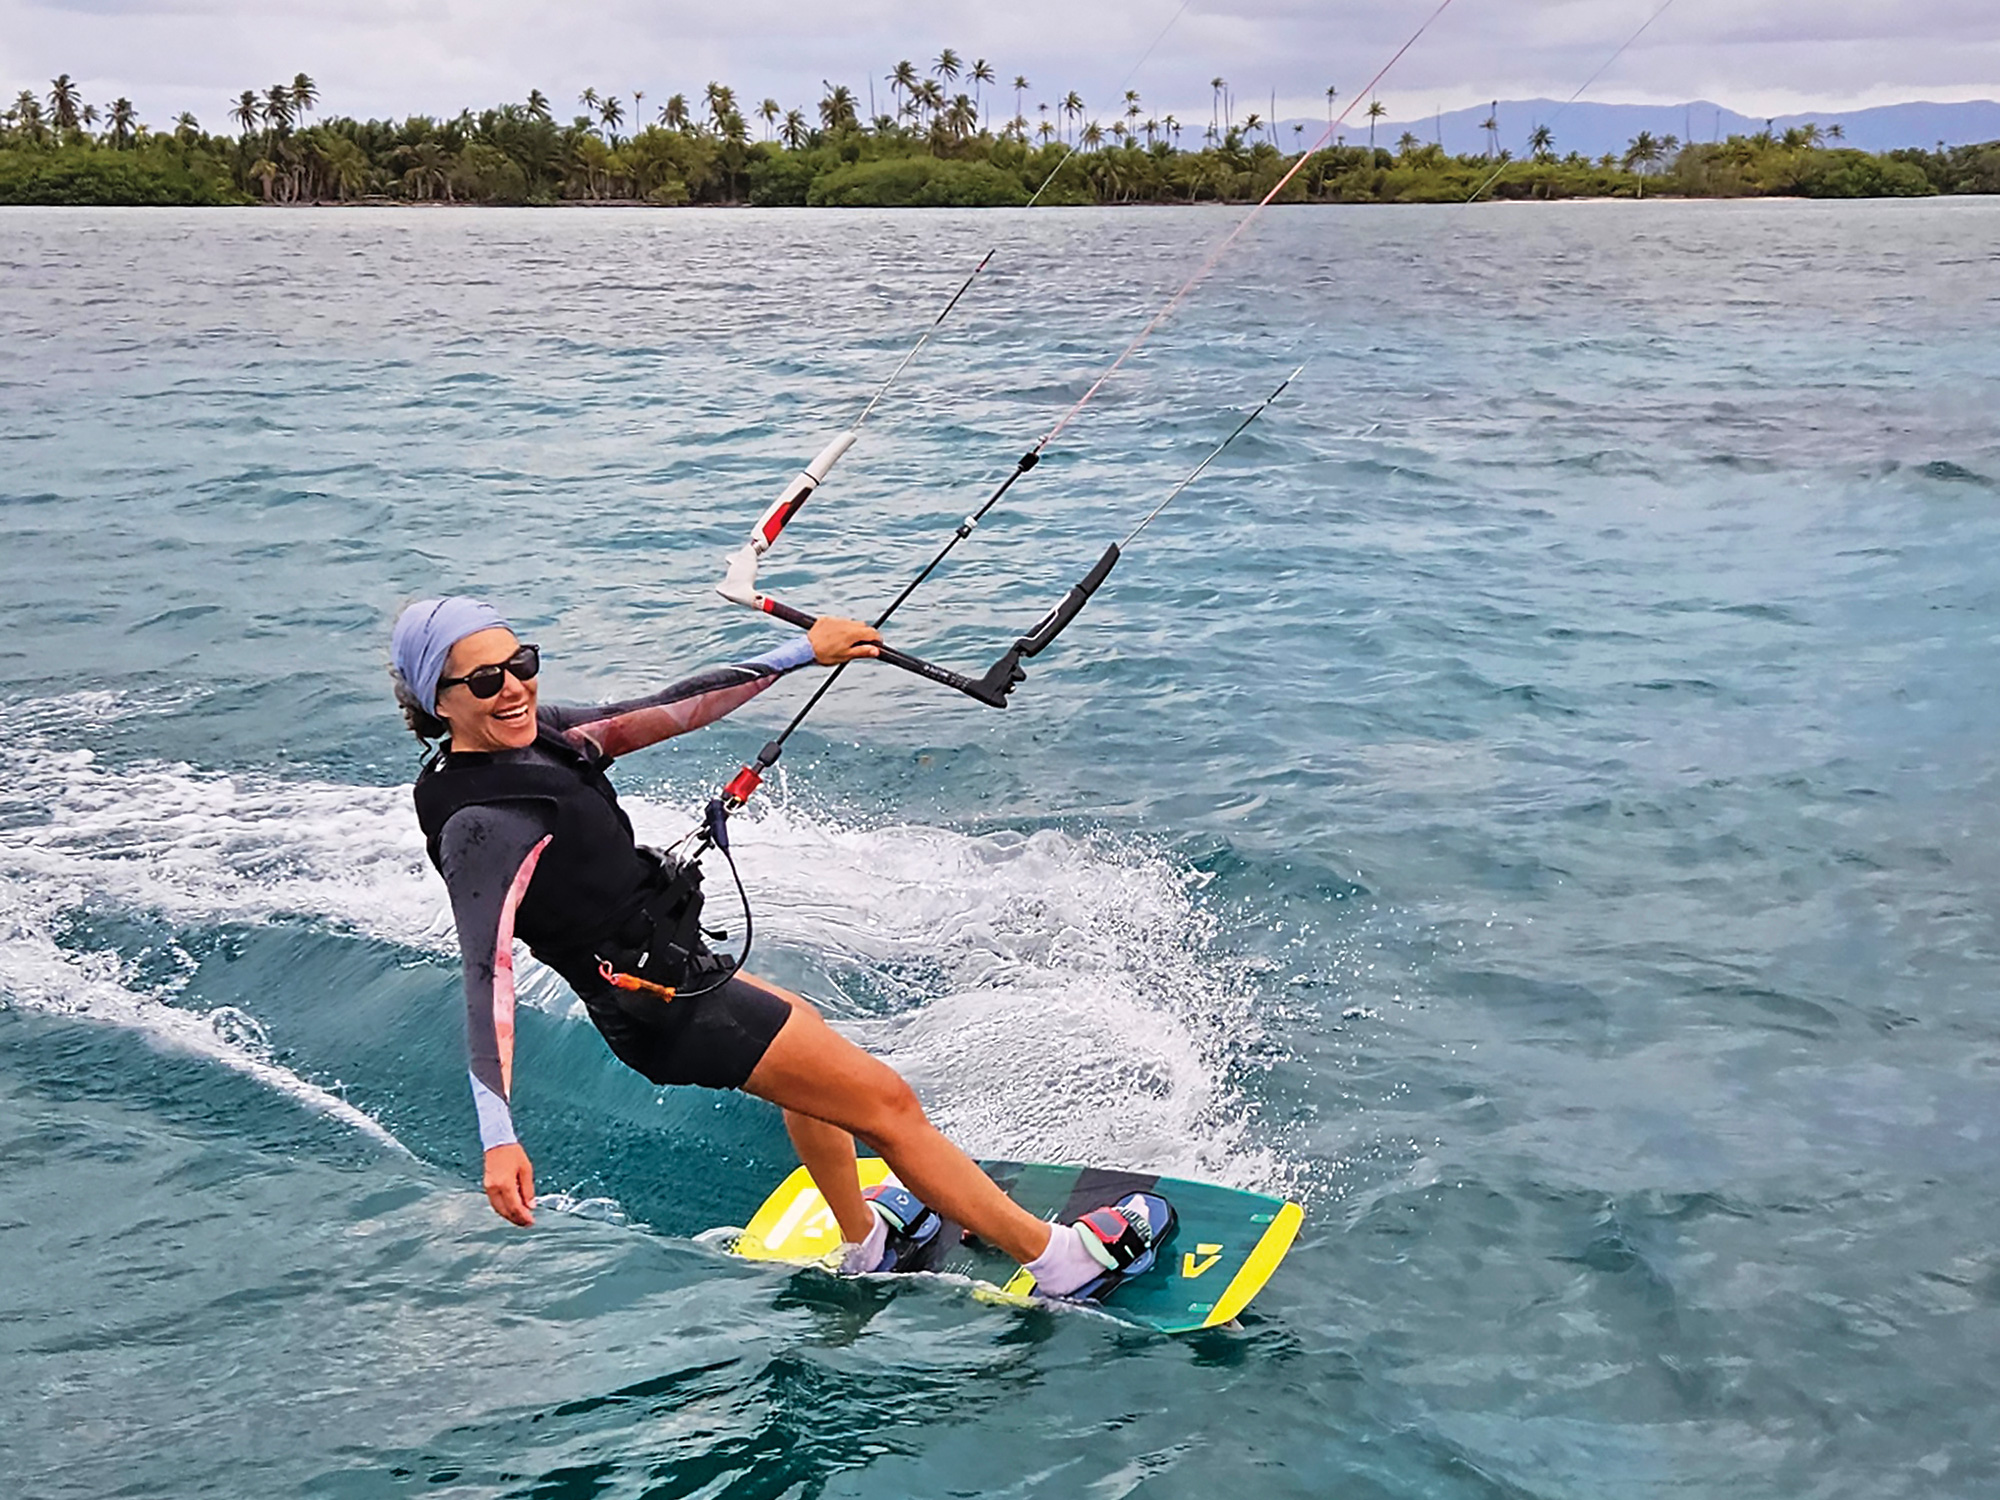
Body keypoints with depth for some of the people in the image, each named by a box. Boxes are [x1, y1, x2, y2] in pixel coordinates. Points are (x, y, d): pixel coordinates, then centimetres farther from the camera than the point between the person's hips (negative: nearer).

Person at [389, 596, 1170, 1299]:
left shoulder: (530, 736, -2)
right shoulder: (480, 826, -26)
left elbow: (663, 711, 3)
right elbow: (486, 977, -33)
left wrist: (800, 653, 5)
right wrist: (499, 1139, -41)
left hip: (669, 971, 10)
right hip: (664, 1004, -10)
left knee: (802, 1028, 34)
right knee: (885, 1101, -2)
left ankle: (865, 1242, 50)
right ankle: (1058, 1260, 10)